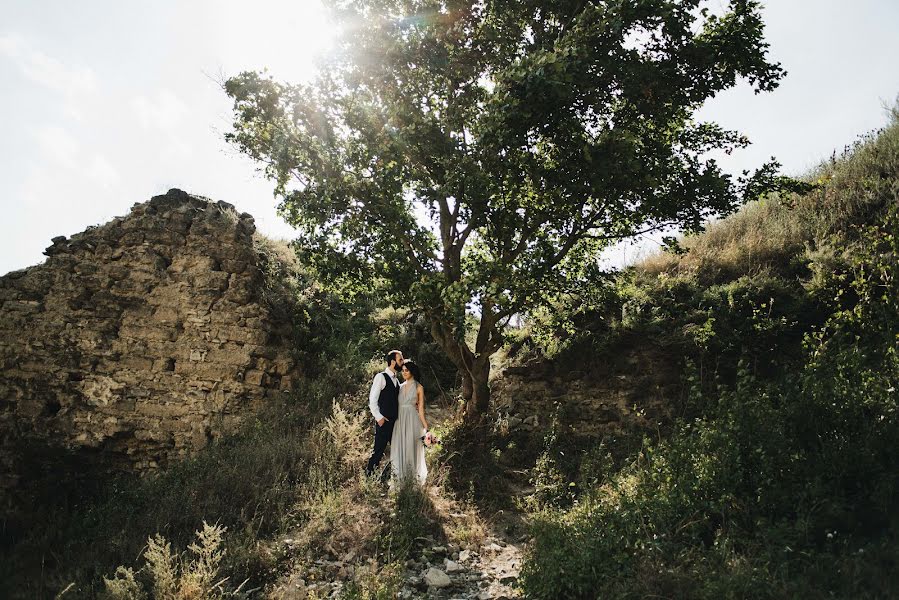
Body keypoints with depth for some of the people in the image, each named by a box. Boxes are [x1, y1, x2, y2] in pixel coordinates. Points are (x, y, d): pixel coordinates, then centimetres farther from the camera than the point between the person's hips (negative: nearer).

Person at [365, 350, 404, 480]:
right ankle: (369, 475, 12)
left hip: (395, 421, 7)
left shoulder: (396, 380, 16)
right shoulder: (381, 377, -7)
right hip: (384, 421, -7)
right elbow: (372, 400, -11)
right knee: (379, 450, -5)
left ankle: (385, 477, 19)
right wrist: (379, 418, -14)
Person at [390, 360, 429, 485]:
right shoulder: (401, 386, 11)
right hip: (400, 419, 4)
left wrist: (425, 426, -7)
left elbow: (421, 408, -2)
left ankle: (414, 475, 12)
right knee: (400, 446, 6)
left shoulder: (418, 388, -1)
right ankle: (400, 475, 16)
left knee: (412, 446, 0)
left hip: (412, 419, -4)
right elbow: (396, 404, 10)